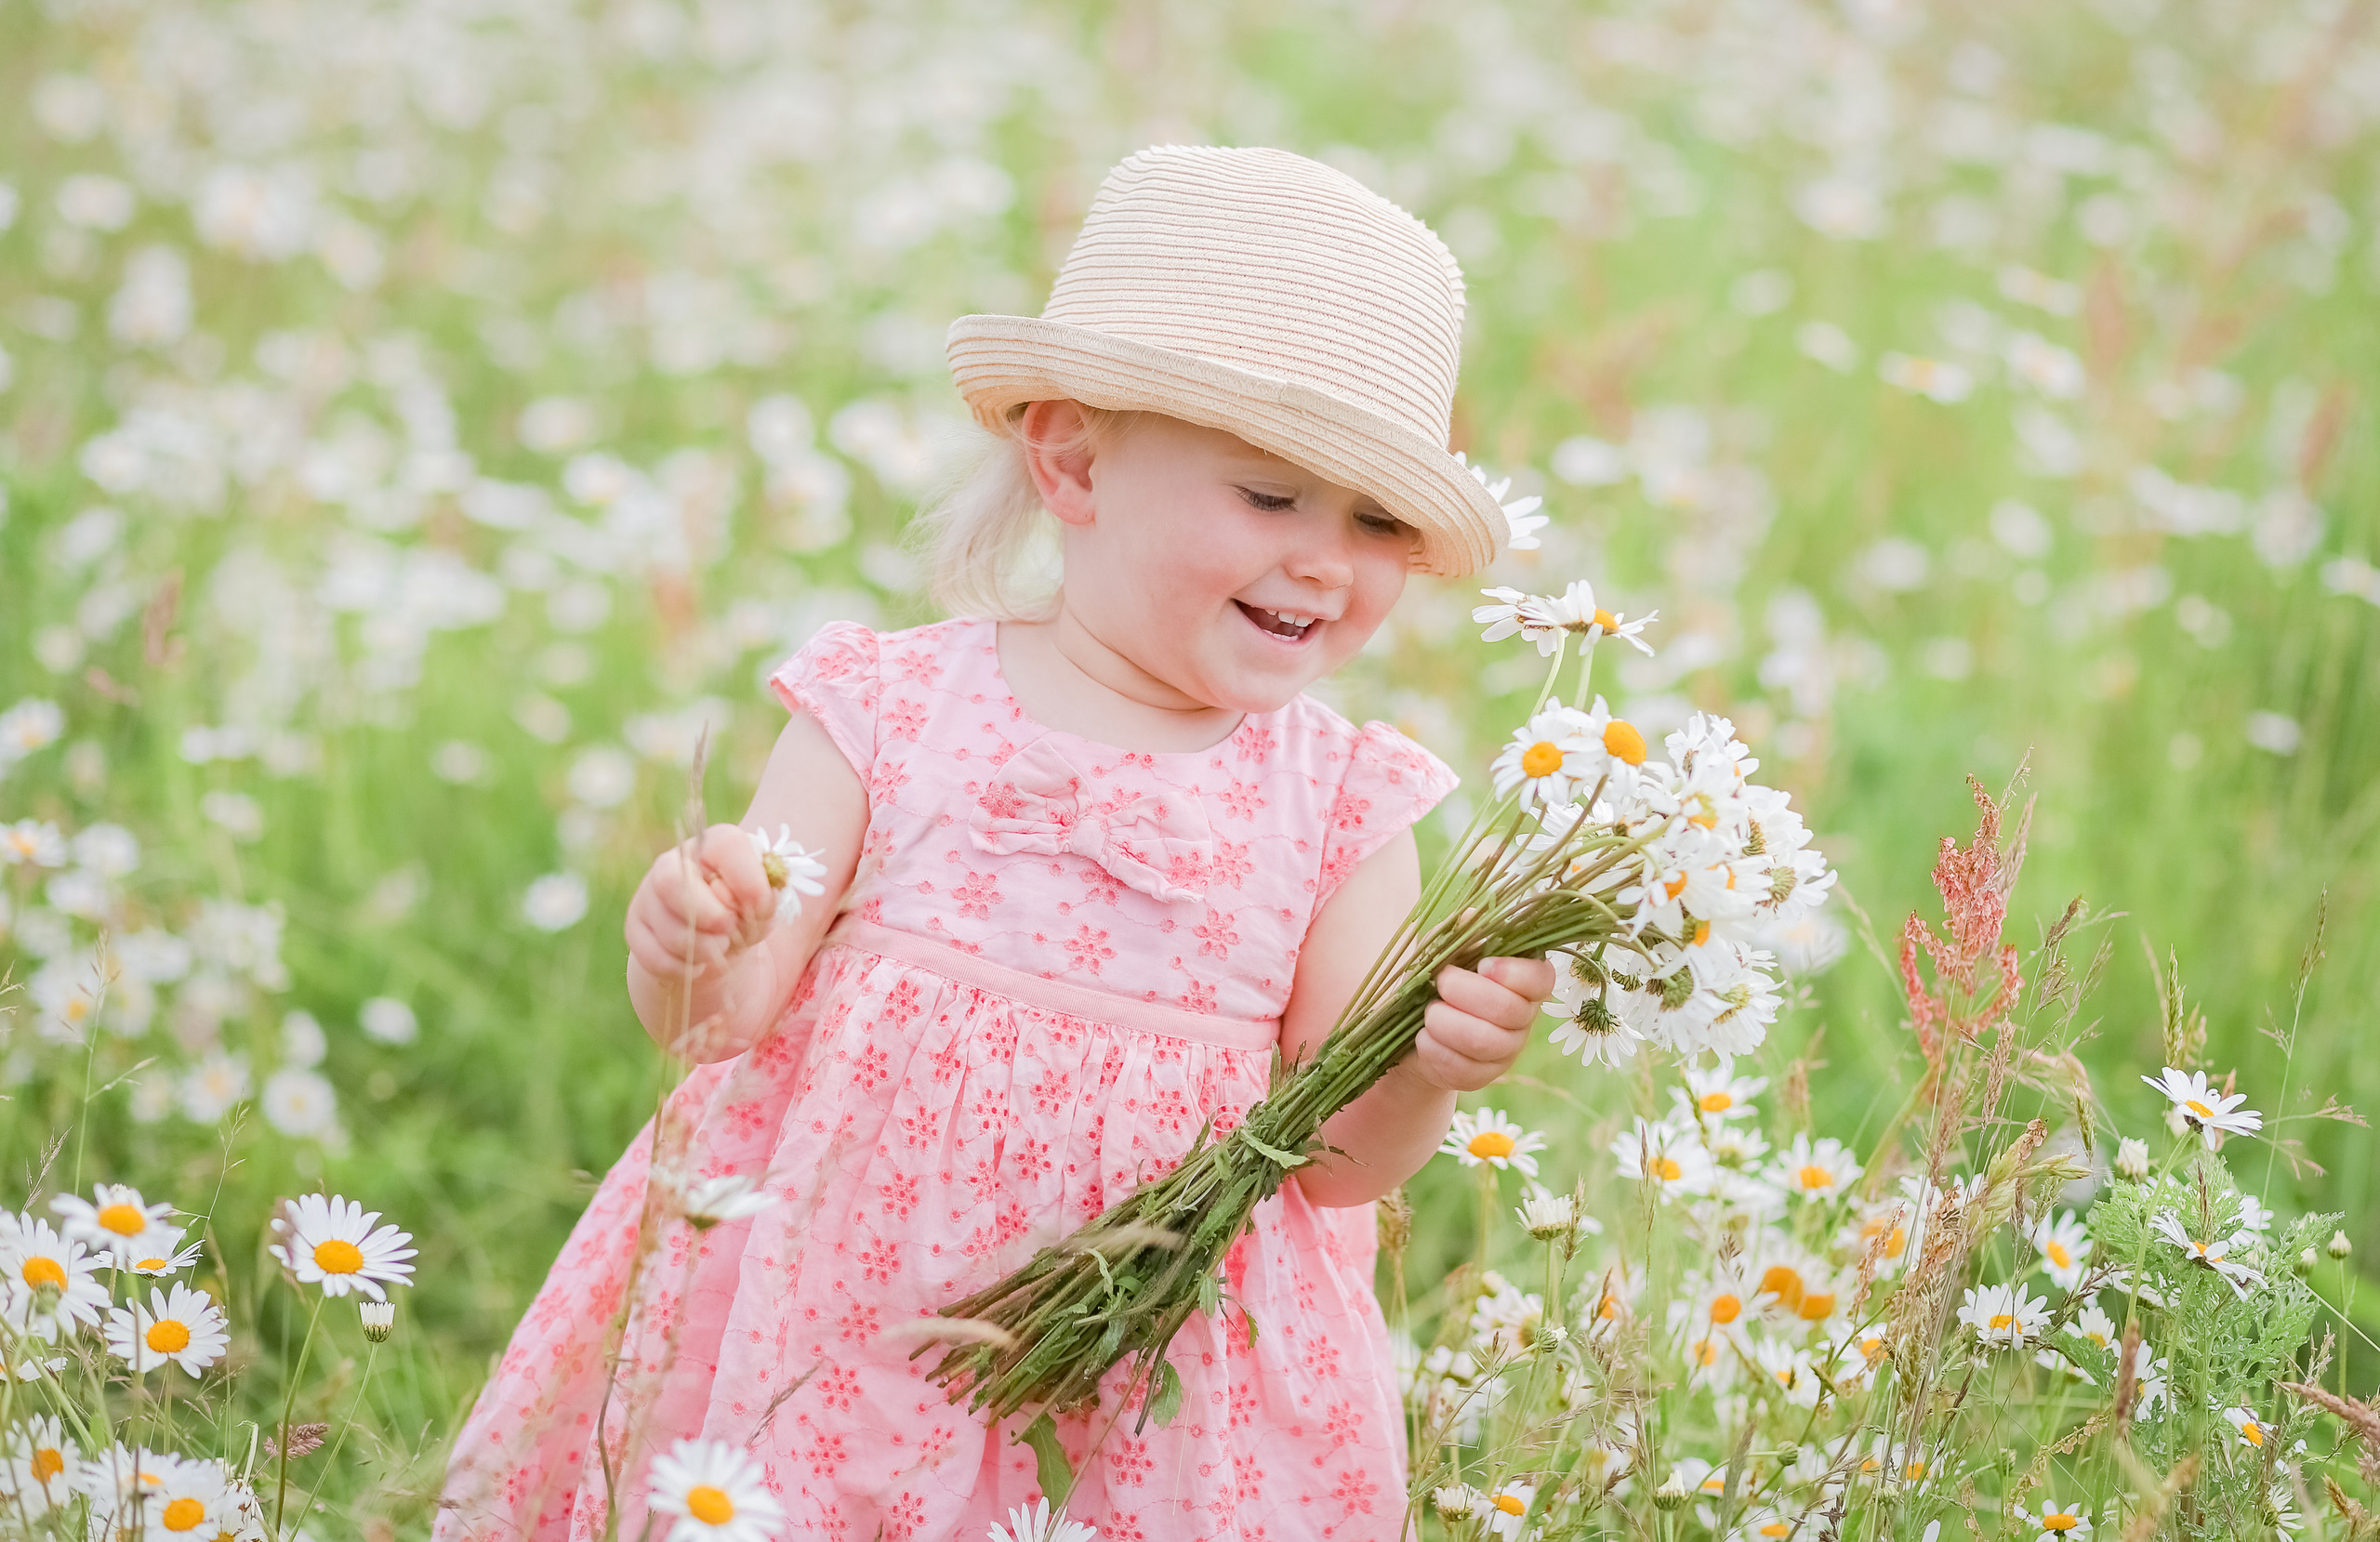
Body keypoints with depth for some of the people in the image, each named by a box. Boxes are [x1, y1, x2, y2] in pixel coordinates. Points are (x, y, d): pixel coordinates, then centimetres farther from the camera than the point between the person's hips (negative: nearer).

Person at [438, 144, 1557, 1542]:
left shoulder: (1346, 802, 0)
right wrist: (698, 966, -28)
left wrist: (1425, 1075, -23)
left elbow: (1338, 1161, -2)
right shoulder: (892, 707, -4)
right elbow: (730, 1017, -6)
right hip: (834, 1335, -1)